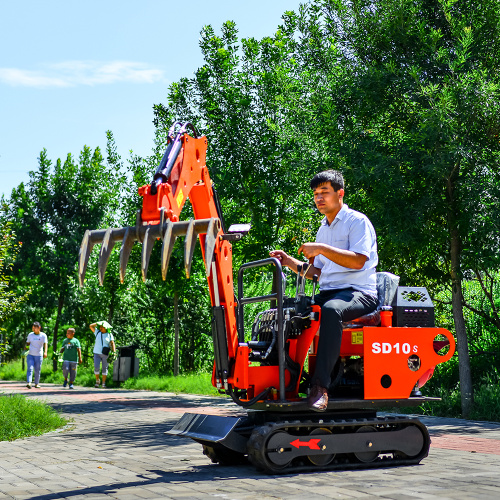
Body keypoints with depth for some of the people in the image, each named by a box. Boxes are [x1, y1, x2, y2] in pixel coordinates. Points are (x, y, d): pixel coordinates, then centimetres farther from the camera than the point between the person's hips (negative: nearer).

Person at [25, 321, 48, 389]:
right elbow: (27, 344, 17)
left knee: (37, 371, 4)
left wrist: (45, 352, -30)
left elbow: (45, 344, -15)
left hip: (39, 356, -1)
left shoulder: (43, 335, -3)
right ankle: (28, 383, -23)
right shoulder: (30, 335, 7)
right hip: (30, 355, 1)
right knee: (30, 369, -13)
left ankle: (36, 383, 17)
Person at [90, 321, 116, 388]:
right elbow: (91, 326, 4)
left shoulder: (109, 335, 1)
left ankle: (103, 383, 6)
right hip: (97, 353, 1)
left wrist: (114, 352, -16)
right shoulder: (97, 332, 7)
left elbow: (112, 343, -5)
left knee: (104, 368, 1)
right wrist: (99, 323, 1)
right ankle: (97, 381, 12)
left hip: (105, 354, -1)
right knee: (96, 368, -8)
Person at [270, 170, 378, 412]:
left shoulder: (357, 221, -2)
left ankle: (320, 385, -42)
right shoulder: (323, 229, 22)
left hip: (359, 293, -8)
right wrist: (288, 261, 8)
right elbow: (314, 271, 23)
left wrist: (321, 249, -20)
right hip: (328, 292, 8)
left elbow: (359, 261, -18)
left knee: (331, 309, -39)